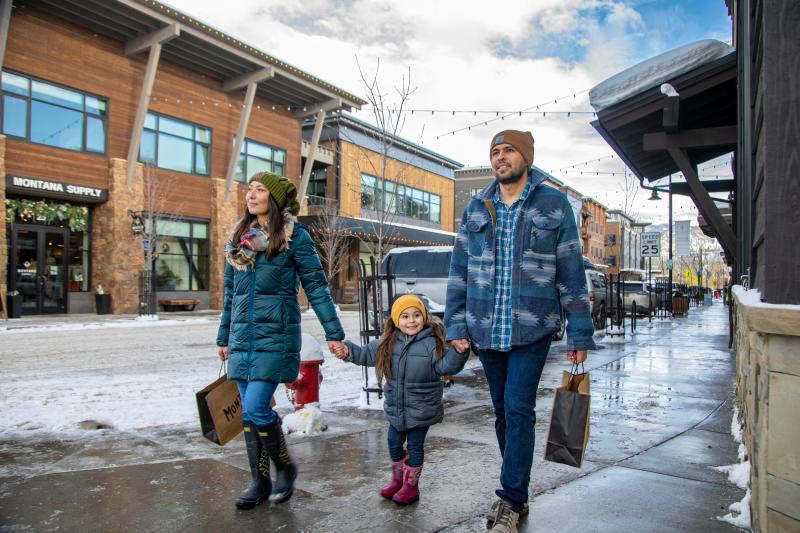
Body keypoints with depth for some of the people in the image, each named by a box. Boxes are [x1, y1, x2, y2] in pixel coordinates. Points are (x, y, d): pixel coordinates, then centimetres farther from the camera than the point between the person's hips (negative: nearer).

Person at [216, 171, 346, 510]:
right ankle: (260, 481, 25)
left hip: (276, 337, -6)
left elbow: (316, 286, -3)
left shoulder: (295, 235, -4)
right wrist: (224, 337, 21)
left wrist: (334, 332, -5)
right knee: (249, 414, 9)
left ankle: (285, 468, 15)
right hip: (242, 338, 6)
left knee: (256, 409, -11)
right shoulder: (238, 237, 13)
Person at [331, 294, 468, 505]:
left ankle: (410, 485, 27)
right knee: (394, 443, 17)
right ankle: (397, 479, 39)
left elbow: (445, 366, -18)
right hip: (396, 407, 5)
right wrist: (348, 351, -5)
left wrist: (458, 352, -35)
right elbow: (367, 354, 8)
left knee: (415, 446, 8)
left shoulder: (431, 342, -15)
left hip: (421, 408, -5)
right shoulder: (388, 343, -2)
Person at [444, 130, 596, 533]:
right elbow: (459, 269, 8)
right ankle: (517, 495, 27)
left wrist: (579, 333, -2)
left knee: (518, 410, -8)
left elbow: (571, 273, 0)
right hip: (486, 329, 4)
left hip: (532, 329, -3)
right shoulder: (476, 208, 9)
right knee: (502, 411, 12)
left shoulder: (554, 205, 1)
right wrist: (456, 325, 2)